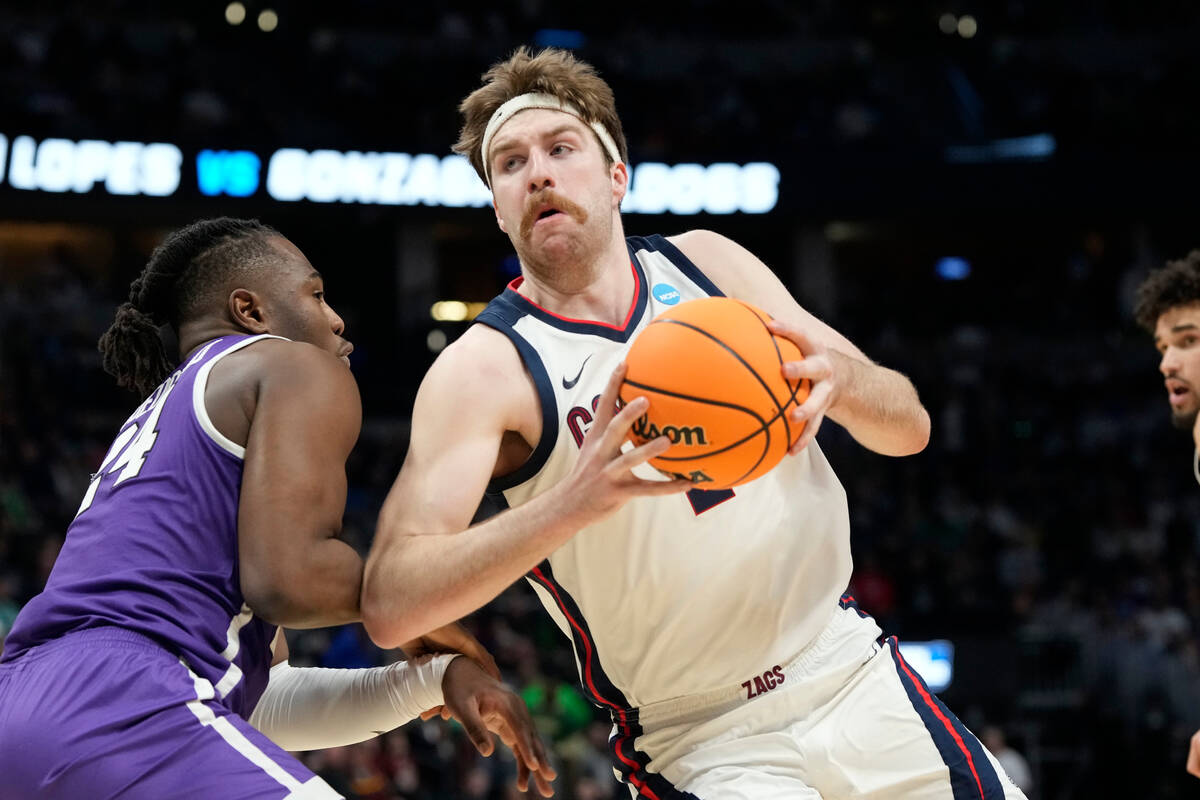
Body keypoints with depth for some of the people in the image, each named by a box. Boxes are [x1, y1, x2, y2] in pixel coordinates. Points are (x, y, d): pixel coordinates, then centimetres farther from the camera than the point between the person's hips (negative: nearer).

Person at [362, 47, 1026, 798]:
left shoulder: (707, 263, 2)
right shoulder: (485, 369, -12)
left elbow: (910, 426, 3)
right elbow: (389, 604, -24)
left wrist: (838, 378, -21)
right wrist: (579, 499, -38)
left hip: (857, 678, 5)